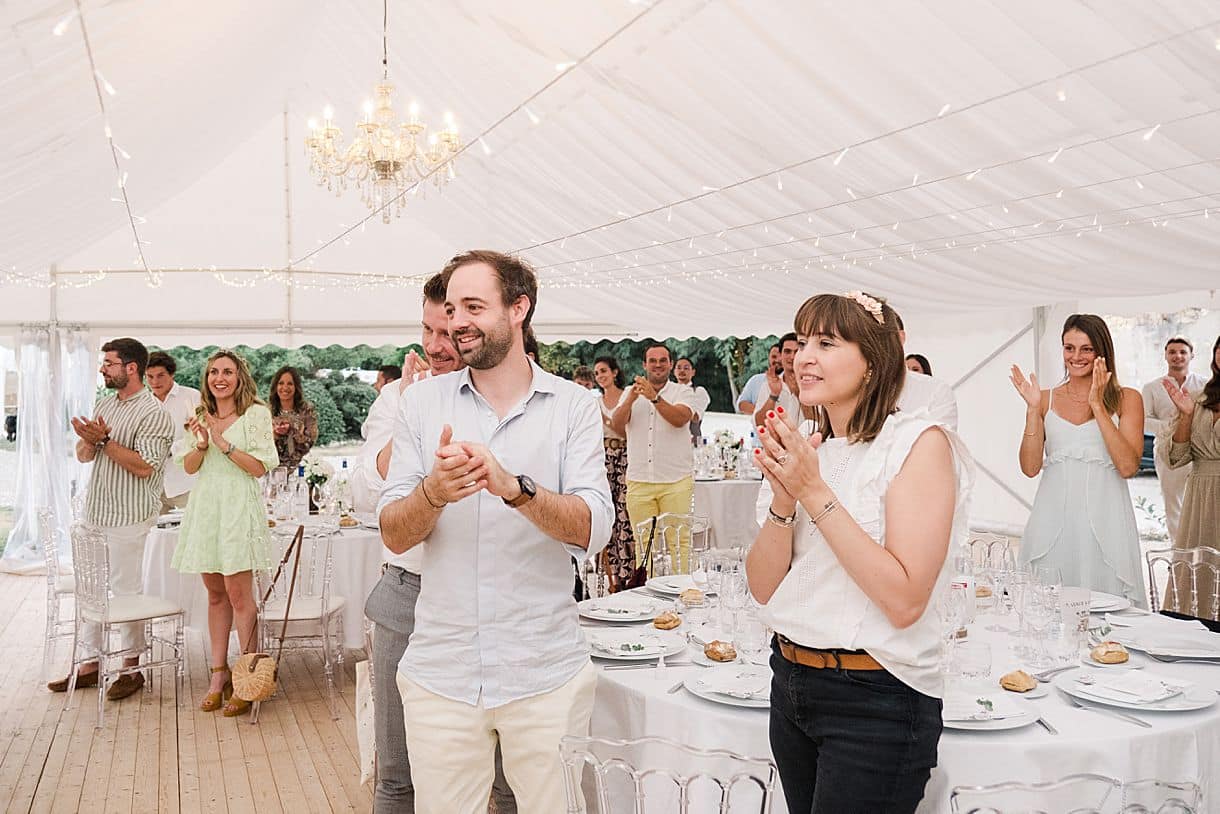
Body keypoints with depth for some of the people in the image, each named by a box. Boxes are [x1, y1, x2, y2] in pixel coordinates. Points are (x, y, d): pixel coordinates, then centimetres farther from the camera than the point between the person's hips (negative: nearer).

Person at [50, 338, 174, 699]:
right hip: (95, 512, 8)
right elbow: (83, 456, 13)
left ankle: (132, 669, 12)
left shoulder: (153, 412, -12)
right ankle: (90, 665, 23)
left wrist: (104, 441, -20)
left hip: (127, 518, -8)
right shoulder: (105, 404, 13)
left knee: (126, 591, 0)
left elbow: (144, 466, -20)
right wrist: (88, 440, -9)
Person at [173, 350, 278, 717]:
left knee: (238, 594, -6)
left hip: (238, 507, -5)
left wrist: (225, 444, -14)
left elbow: (260, 467, -7)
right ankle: (219, 673, 17)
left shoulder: (255, 414, -2)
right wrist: (202, 444, -6)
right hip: (206, 506, 5)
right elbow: (189, 467, 13)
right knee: (215, 594, 10)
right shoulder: (201, 416, 14)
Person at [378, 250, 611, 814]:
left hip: (546, 675, -1)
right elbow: (394, 535, -2)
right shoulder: (423, 400, 2)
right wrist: (434, 491, -23)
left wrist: (514, 486, -30)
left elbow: (593, 530, -13)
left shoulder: (572, 405, -2)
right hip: (440, 675, 1)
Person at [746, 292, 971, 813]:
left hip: (876, 700, -6)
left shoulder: (919, 442, -13)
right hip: (790, 683, 6)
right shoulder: (803, 451, 6)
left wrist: (815, 493, -22)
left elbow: (904, 601, -22)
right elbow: (763, 588, 2)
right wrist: (783, 500, -15)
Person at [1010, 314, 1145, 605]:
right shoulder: (1046, 399, 8)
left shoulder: (1127, 399, 4)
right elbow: (1030, 467, 0)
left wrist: (1098, 406, -11)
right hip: (1052, 520, 1)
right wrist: (1033, 409, -7)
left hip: (1104, 519, -1)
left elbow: (1128, 466, -10)